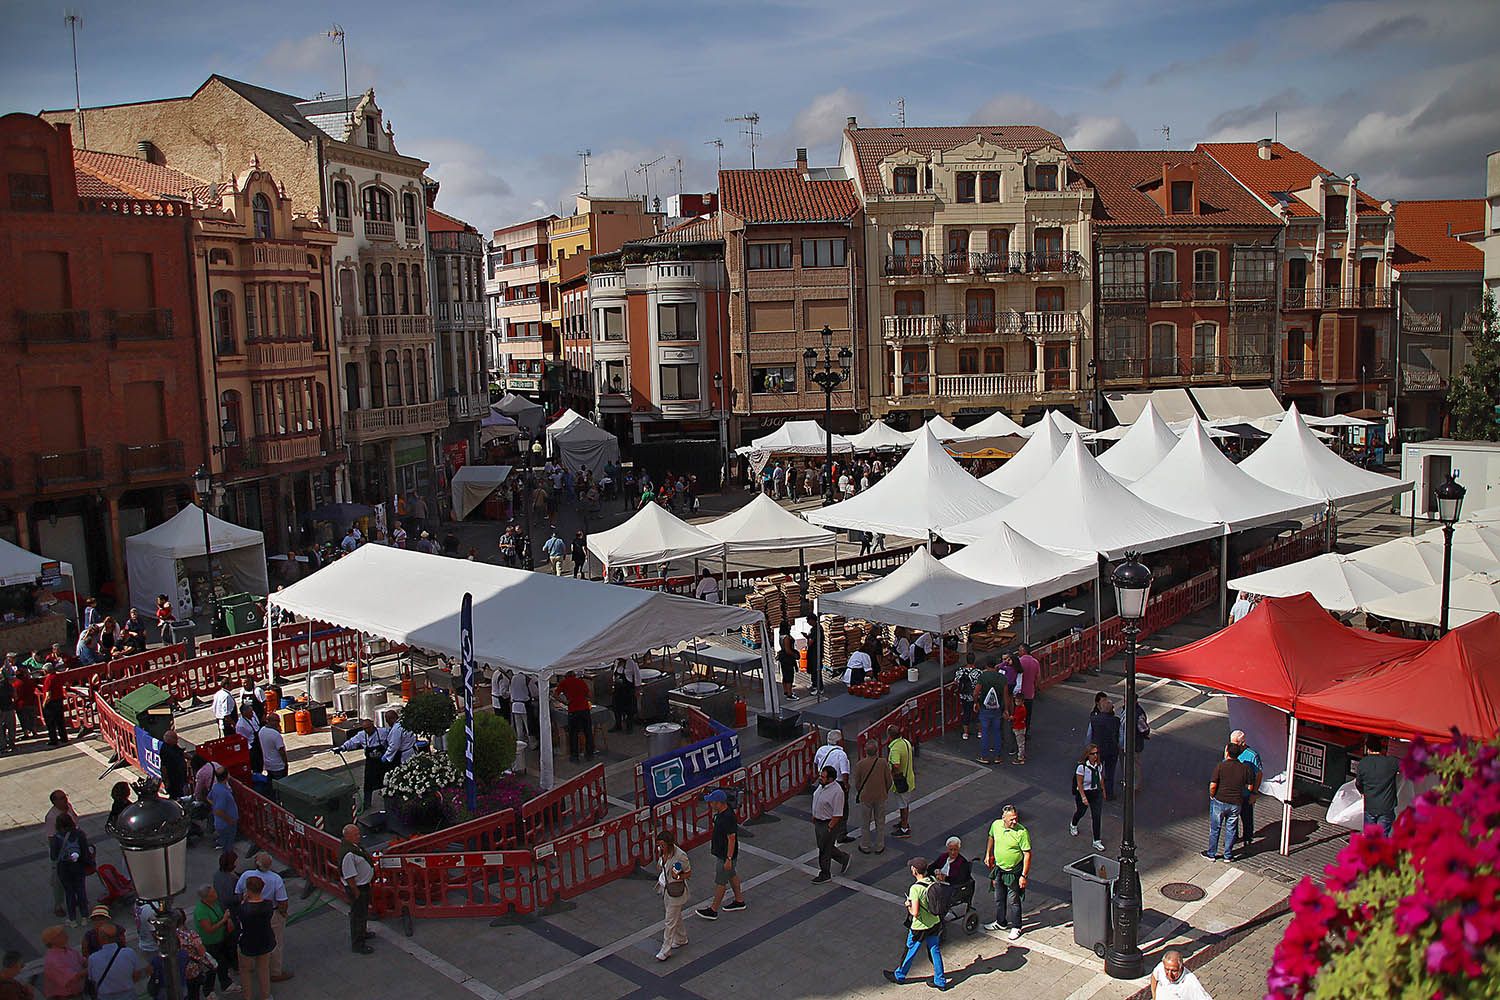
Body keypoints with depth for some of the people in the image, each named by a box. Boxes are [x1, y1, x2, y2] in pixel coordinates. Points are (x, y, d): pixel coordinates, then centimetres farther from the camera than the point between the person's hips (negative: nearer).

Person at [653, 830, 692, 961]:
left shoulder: (680, 856, -29)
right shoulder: (662, 851, -9)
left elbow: (689, 873, -15)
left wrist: (679, 876, -32)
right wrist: (661, 880, 19)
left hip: (675, 890, -7)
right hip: (665, 886, 7)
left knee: (670, 921, 2)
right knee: (675, 915, 24)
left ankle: (666, 950, 13)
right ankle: (681, 938, 43)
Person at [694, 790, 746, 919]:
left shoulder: (728, 818, -32)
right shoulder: (722, 812, -2)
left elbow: (732, 839, -28)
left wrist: (728, 859, -23)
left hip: (725, 856, -10)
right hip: (721, 852, 10)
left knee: (720, 882, 4)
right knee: (732, 875, 23)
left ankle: (713, 910, 16)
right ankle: (739, 901, 39)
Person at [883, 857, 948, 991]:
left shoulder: (915, 888, -29)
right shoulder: (933, 881, -9)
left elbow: (915, 913, -29)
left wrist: (908, 905, -10)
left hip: (920, 928, -5)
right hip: (935, 923, 6)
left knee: (910, 952, 15)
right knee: (935, 951, 20)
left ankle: (899, 976, 36)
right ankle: (940, 981, 30)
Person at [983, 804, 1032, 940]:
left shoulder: (1022, 832, -25)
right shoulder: (996, 825, -10)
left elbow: (1027, 854, -20)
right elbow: (991, 837, 13)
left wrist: (1024, 875, -20)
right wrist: (988, 855, 15)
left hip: (1014, 871, -5)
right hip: (999, 869, 5)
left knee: (1013, 901, 7)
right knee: (999, 898, 21)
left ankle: (1015, 927, 27)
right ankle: (1001, 922, 41)